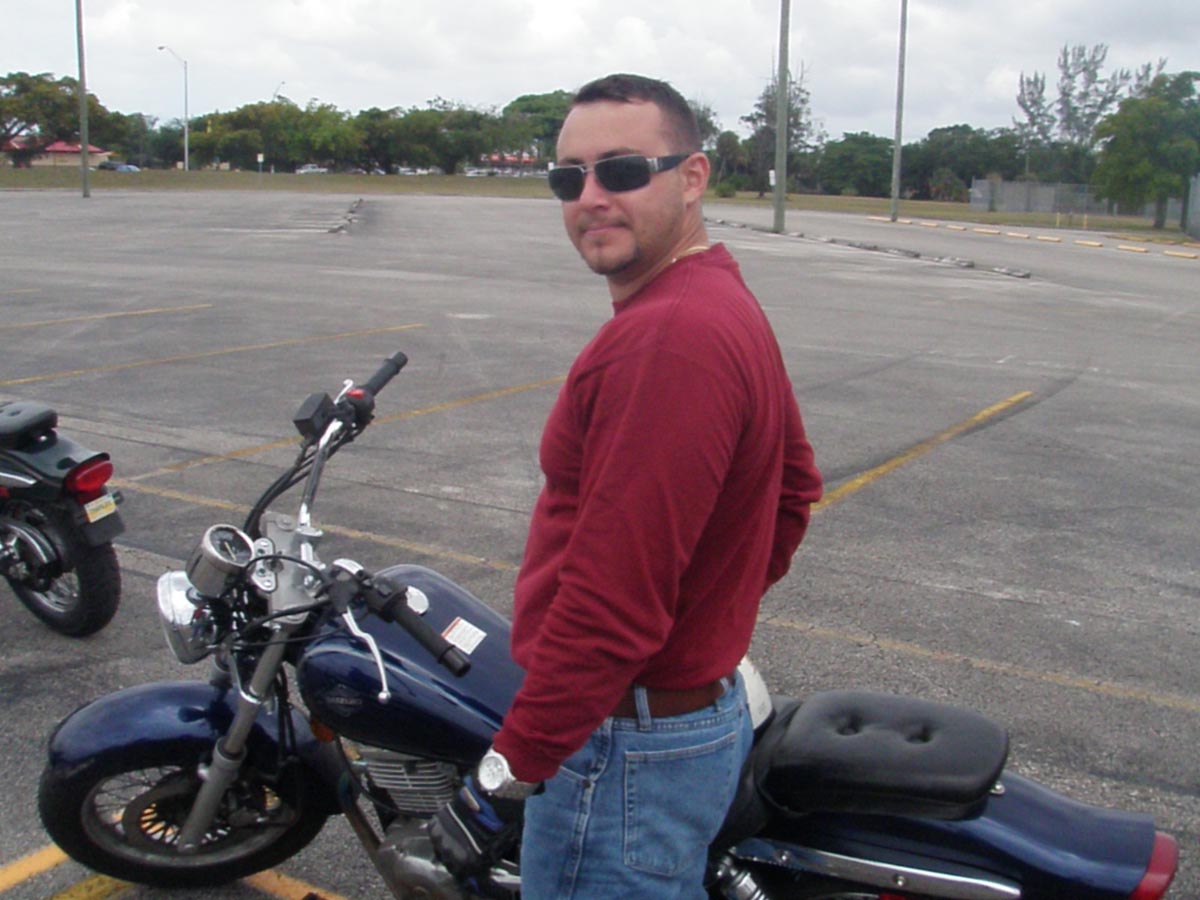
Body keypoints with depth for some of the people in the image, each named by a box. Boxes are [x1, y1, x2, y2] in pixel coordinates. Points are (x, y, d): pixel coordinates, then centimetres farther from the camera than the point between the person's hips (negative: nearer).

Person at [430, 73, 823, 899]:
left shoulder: (666, 338, -25)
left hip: (627, 744, -10)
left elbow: (614, 596, -28)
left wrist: (508, 773, -21)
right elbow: (795, 487, 19)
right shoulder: (728, 303, 9)